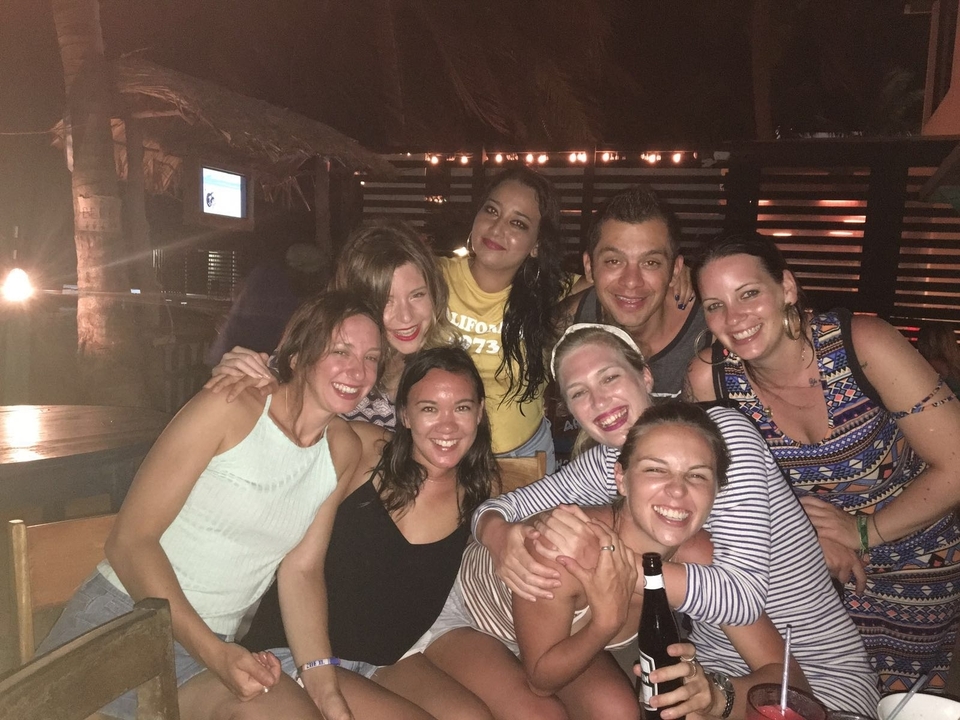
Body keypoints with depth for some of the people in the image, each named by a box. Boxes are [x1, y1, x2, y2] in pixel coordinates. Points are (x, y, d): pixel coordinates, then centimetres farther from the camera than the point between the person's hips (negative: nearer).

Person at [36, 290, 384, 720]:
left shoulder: (343, 450, 2)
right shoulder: (229, 410, -15)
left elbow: (301, 569, 2)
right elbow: (129, 541, -16)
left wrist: (323, 684, -10)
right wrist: (216, 655, -24)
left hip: (217, 644, 4)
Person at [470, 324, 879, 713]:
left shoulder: (719, 429, -19)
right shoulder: (606, 465, -1)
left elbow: (743, 596, -27)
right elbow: (495, 508, 3)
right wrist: (502, 539, -20)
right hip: (714, 663, 6)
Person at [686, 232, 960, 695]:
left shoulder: (862, 345, -24)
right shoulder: (710, 376, -18)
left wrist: (863, 532, -16)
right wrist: (807, 534, -16)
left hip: (917, 565, -1)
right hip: (805, 563, 1)